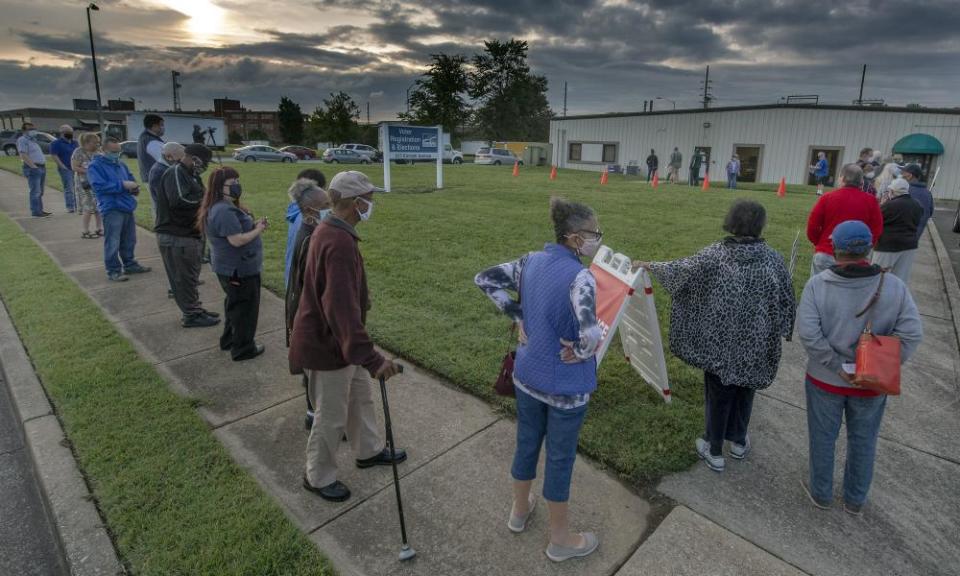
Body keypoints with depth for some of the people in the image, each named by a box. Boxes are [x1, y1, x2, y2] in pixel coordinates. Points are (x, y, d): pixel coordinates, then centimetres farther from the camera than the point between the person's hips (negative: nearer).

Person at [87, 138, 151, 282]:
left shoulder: (121, 164, 16)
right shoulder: (95, 166, -5)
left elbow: (131, 178, 23)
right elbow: (99, 186, -17)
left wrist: (134, 187, -1)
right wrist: (123, 185, -22)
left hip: (127, 207, 7)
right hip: (111, 208, -7)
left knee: (129, 240, 16)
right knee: (112, 242, -4)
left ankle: (129, 264, 29)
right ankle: (113, 271, 3)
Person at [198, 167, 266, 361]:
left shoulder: (224, 207, 10)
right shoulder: (224, 211, -25)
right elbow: (237, 240, -28)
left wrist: (254, 225, 2)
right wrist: (258, 230, -16)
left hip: (233, 267, 11)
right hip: (240, 269, -11)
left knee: (234, 303, 24)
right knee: (245, 307, 2)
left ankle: (229, 339, 39)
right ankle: (243, 348, 15)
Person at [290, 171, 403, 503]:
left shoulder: (332, 231, 4)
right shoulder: (338, 242, -30)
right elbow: (341, 307, -38)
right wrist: (370, 357, -41)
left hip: (337, 338, 10)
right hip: (327, 344, -10)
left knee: (361, 395, 24)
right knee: (332, 416, 9)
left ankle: (369, 451, 45)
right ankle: (318, 478, 31)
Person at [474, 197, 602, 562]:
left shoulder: (531, 261, -5)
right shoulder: (580, 277, -26)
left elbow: (484, 279, 3)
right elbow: (590, 333, -41)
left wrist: (518, 316, 2)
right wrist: (582, 351, -19)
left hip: (527, 374, 6)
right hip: (565, 385, -6)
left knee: (526, 444, 25)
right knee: (560, 458, 13)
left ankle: (519, 510, 49)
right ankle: (560, 540, 36)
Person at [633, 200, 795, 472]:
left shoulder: (715, 254, -14)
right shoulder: (773, 259, -8)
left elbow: (681, 270, -5)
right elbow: (786, 301, -2)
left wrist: (649, 266, 9)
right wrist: (777, 332, 14)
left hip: (720, 341, -2)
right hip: (756, 343, 2)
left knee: (718, 392, 13)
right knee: (745, 388, 22)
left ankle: (714, 450, 25)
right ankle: (738, 442, 39)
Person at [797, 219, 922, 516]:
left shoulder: (817, 285, -18)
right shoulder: (894, 286, -11)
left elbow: (808, 333, -24)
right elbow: (911, 334, -13)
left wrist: (837, 367, -16)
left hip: (825, 380, -2)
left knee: (823, 437, 17)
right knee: (863, 441, 21)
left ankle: (821, 493, 36)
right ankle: (855, 500, 39)